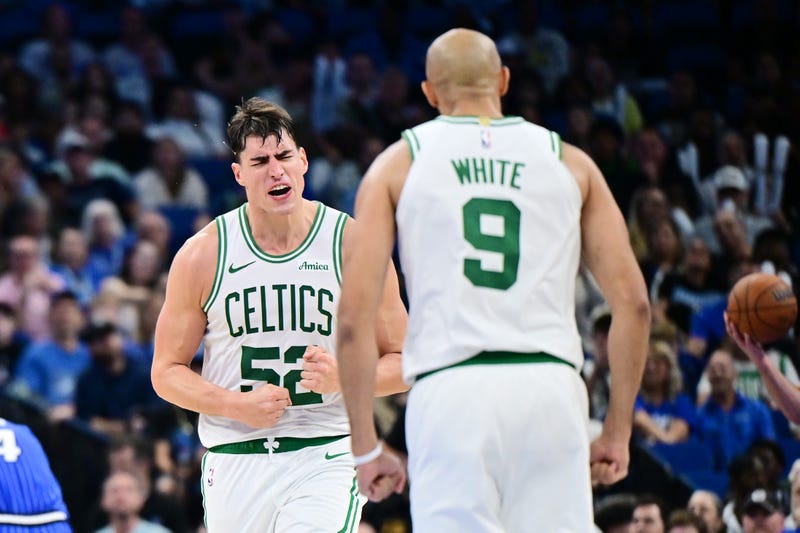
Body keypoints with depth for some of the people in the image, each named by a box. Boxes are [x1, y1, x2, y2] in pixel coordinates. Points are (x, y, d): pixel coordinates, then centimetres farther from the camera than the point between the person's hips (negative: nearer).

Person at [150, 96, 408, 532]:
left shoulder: (354, 246, -1)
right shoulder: (202, 255, 2)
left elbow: (402, 364, 5)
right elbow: (167, 372, 6)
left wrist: (343, 377, -16)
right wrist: (237, 405, -11)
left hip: (326, 459, -2)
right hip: (234, 461, 2)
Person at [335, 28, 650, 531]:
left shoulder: (398, 164, 12)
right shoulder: (570, 163, 16)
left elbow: (354, 315, 3)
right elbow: (633, 302, 9)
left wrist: (366, 446, 8)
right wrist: (618, 430, 15)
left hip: (450, 391, -1)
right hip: (550, 387, 1)